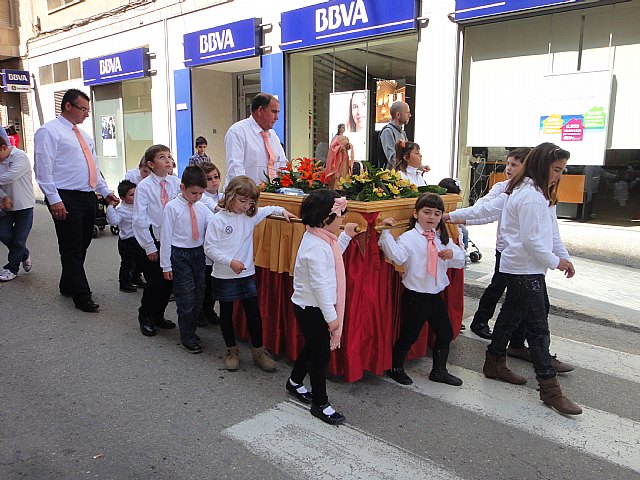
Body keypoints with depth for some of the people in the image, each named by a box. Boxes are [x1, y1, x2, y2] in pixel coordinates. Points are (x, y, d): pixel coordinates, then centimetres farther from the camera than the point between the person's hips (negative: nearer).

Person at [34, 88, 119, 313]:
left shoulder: (83, 135, 20)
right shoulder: (49, 131, -6)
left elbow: (94, 167, 24)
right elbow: (43, 169, -12)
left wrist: (105, 191, 16)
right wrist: (54, 199, -18)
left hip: (88, 197, 8)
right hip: (66, 199, -8)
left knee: (82, 245, 14)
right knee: (72, 249, -2)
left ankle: (68, 285, 30)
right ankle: (82, 296, 4)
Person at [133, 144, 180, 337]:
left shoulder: (176, 183, 0)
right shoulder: (144, 186, -9)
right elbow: (139, 219, -9)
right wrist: (149, 246, -10)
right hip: (153, 241, -4)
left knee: (169, 281, 10)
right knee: (155, 282, -1)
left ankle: (158, 316, 30)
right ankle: (145, 317, 22)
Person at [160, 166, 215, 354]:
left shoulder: (202, 208, 4)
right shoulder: (172, 207, -9)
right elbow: (166, 236, -8)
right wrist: (166, 265, -8)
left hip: (199, 253, 5)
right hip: (180, 255, -5)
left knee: (199, 295, 11)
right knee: (186, 298, -3)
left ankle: (190, 331, 29)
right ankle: (187, 338, 10)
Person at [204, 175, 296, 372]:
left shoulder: (250, 215, 1)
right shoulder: (218, 220, -12)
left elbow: (267, 210, 22)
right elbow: (209, 248, -13)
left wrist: (282, 210, 6)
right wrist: (230, 261, -21)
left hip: (247, 274, 4)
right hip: (224, 276, -3)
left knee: (254, 313, 6)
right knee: (226, 313, 12)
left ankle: (258, 351, 20)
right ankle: (232, 351, 28)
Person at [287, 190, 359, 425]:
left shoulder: (321, 238, 4)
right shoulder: (316, 247, -27)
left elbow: (331, 259, 21)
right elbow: (319, 285, -26)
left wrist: (346, 236, 13)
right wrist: (331, 316, -20)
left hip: (310, 307, 10)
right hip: (313, 309, -10)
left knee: (313, 346, 25)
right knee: (321, 353, 3)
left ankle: (295, 382, 46)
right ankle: (320, 404, 19)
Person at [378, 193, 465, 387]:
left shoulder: (443, 238, 8)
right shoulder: (409, 237, -12)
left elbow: (461, 261, 12)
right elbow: (397, 256, -31)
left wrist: (453, 254, -10)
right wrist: (386, 233, -37)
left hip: (436, 295, 7)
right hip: (415, 296, -7)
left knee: (445, 333, 16)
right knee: (409, 335, 5)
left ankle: (439, 371, 36)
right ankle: (395, 368, 29)